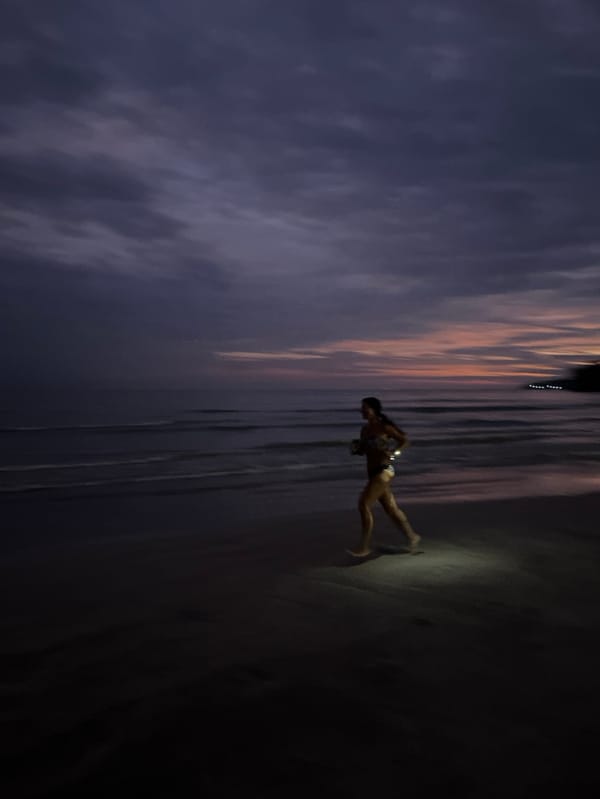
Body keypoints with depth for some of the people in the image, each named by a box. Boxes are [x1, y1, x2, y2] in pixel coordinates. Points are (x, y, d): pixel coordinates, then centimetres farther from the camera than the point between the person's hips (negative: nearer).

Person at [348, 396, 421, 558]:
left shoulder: (384, 427, -11)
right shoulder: (365, 429, 10)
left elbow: (405, 440, -4)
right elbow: (362, 450, 19)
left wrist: (394, 453, -18)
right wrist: (355, 448, -2)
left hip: (383, 471, -8)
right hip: (373, 472, 8)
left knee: (364, 504, -12)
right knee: (391, 508, 15)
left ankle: (364, 547, -4)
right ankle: (412, 537, 31)